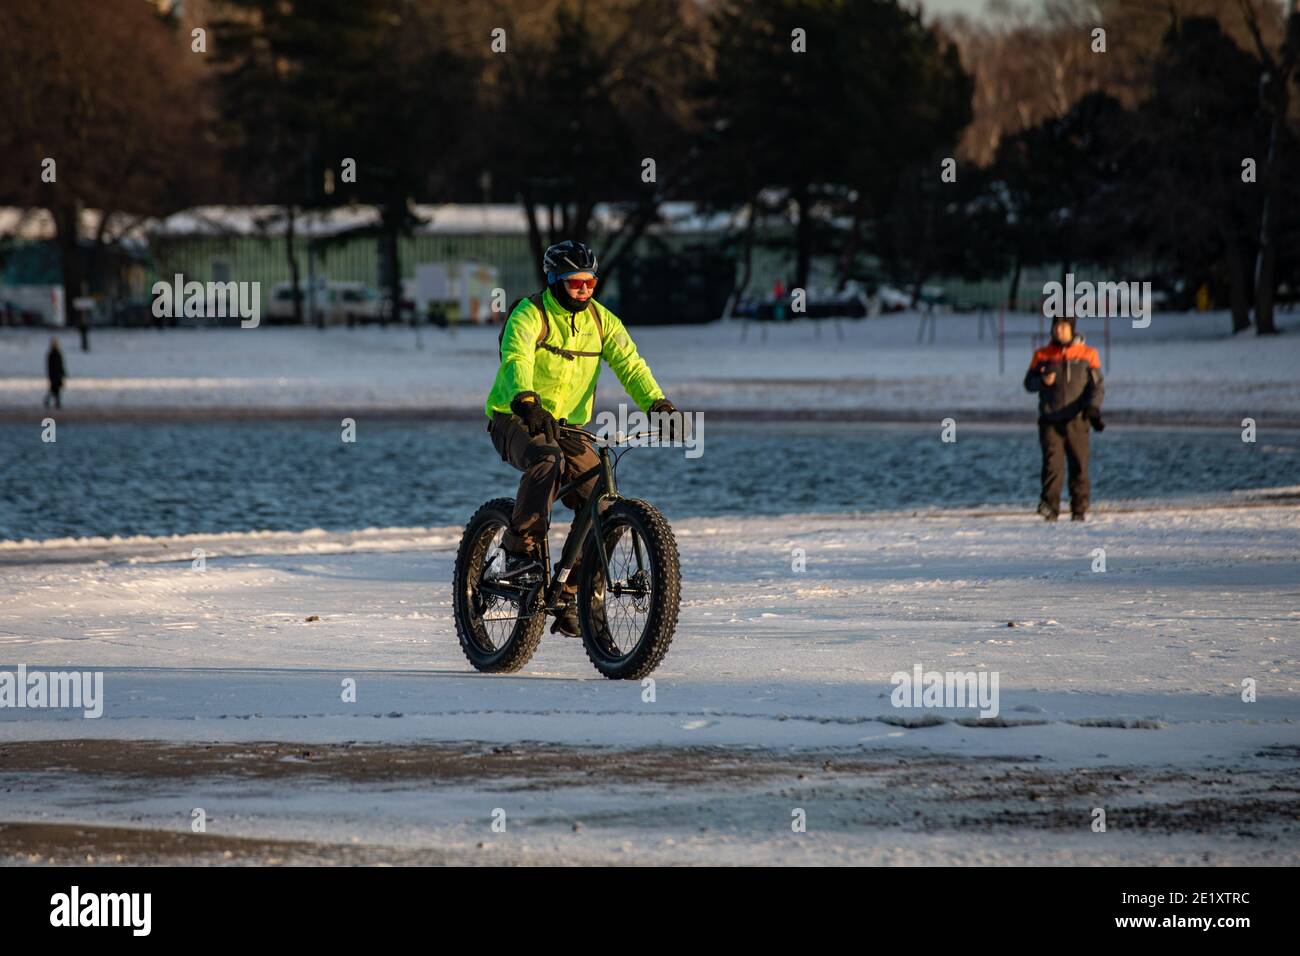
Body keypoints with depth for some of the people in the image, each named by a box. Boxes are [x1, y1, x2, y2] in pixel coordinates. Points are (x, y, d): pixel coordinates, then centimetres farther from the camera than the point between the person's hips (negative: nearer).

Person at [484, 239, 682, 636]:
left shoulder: (601, 320, 4)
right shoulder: (530, 316, -12)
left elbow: (629, 364, -8)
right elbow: (517, 359, -30)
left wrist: (657, 403, -26)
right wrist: (527, 401, -51)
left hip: (566, 426, 5)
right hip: (514, 421, -5)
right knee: (547, 460, -38)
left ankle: (568, 597, 1)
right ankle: (520, 549, -29)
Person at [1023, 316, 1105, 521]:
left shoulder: (1087, 354, 6)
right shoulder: (1042, 355, 10)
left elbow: (1097, 385, 3)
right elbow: (1029, 383, 11)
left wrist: (1092, 408, -15)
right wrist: (1042, 381, -12)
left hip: (1076, 421, 0)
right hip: (1050, 421, 0)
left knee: (1079, 466, 2)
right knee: (1052, 462, -15)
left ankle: (1079, 510, 11)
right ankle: (1050, 506, -21)